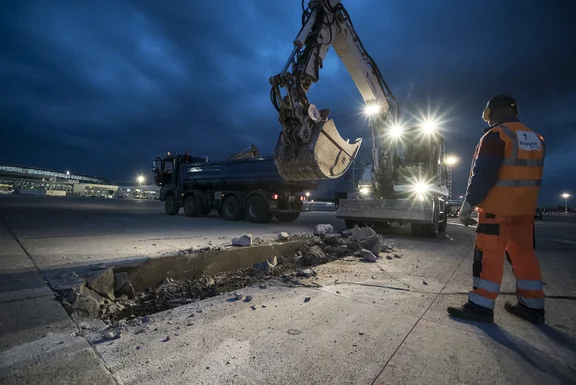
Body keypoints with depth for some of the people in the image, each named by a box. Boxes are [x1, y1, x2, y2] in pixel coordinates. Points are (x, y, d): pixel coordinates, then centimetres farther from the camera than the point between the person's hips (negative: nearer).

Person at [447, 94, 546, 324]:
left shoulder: (495, 136, -11)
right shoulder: (536, 139, 15)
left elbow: (482, 175, -18)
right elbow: (532, 175, 19)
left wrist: (468, 205, -15)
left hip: (497, 208, -8)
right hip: (524, 209, 8)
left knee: (488, 255, -5)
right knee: (524, 255, 14)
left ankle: (481, 306, 0)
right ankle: (532, 306, 23)